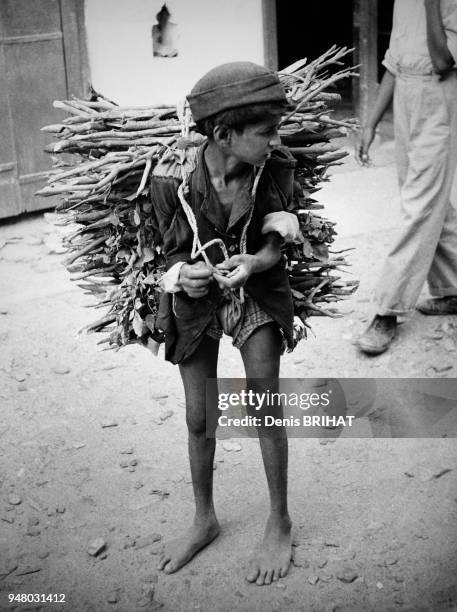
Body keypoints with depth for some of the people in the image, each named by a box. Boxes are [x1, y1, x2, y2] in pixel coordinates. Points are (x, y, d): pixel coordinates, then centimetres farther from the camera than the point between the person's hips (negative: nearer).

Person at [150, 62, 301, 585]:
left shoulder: (274, 169, -15)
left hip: (255, 291, 0)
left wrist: (252, 262, -29)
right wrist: (185, 274, -28)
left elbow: (274, 244, -8)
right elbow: (175, 250, -6)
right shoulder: (173, 181, -18)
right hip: (196, 297, 0)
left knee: (266, 405, -5)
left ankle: (279, 523, 16)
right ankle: (204, 520, 32)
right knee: (199, 418, 9)